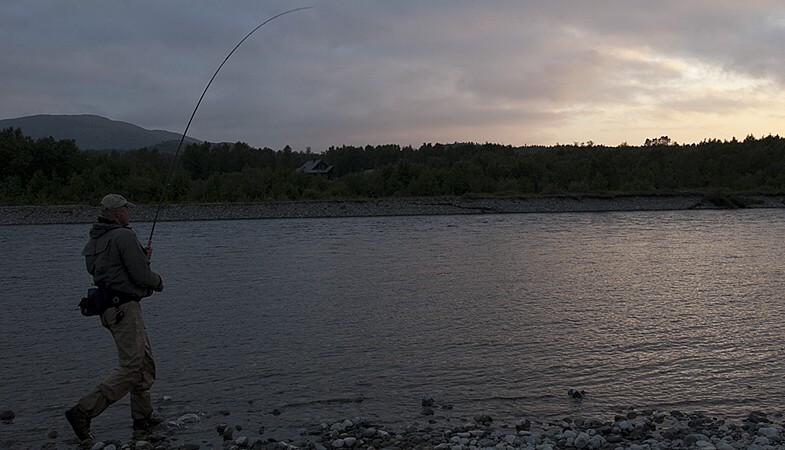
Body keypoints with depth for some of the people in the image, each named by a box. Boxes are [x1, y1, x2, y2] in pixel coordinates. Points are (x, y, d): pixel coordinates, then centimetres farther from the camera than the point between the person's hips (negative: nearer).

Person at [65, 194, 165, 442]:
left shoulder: (94, 241, 14)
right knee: (130, 367, -9)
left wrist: (143, 257, 15)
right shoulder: (124, 236, -15)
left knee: (145, 361, 17)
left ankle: (143, 417, 23)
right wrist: (158, 281, 3)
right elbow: (141, 276, -18)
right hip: (125, 308, -10)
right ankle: (83, 411, -11)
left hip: (110, 307, 10)